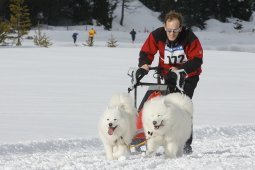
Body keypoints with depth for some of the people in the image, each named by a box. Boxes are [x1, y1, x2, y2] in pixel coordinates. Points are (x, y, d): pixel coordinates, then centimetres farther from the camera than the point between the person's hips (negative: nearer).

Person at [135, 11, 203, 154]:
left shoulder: (190, 38, -24)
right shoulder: (157, 35, -16)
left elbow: (197, 60, -23)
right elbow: (146, 52, -8)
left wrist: (180, 70, -36)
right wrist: (144, 66, -29)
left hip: (188, 76, -4)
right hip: (168, 75, 4)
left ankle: (186, 144, -12)